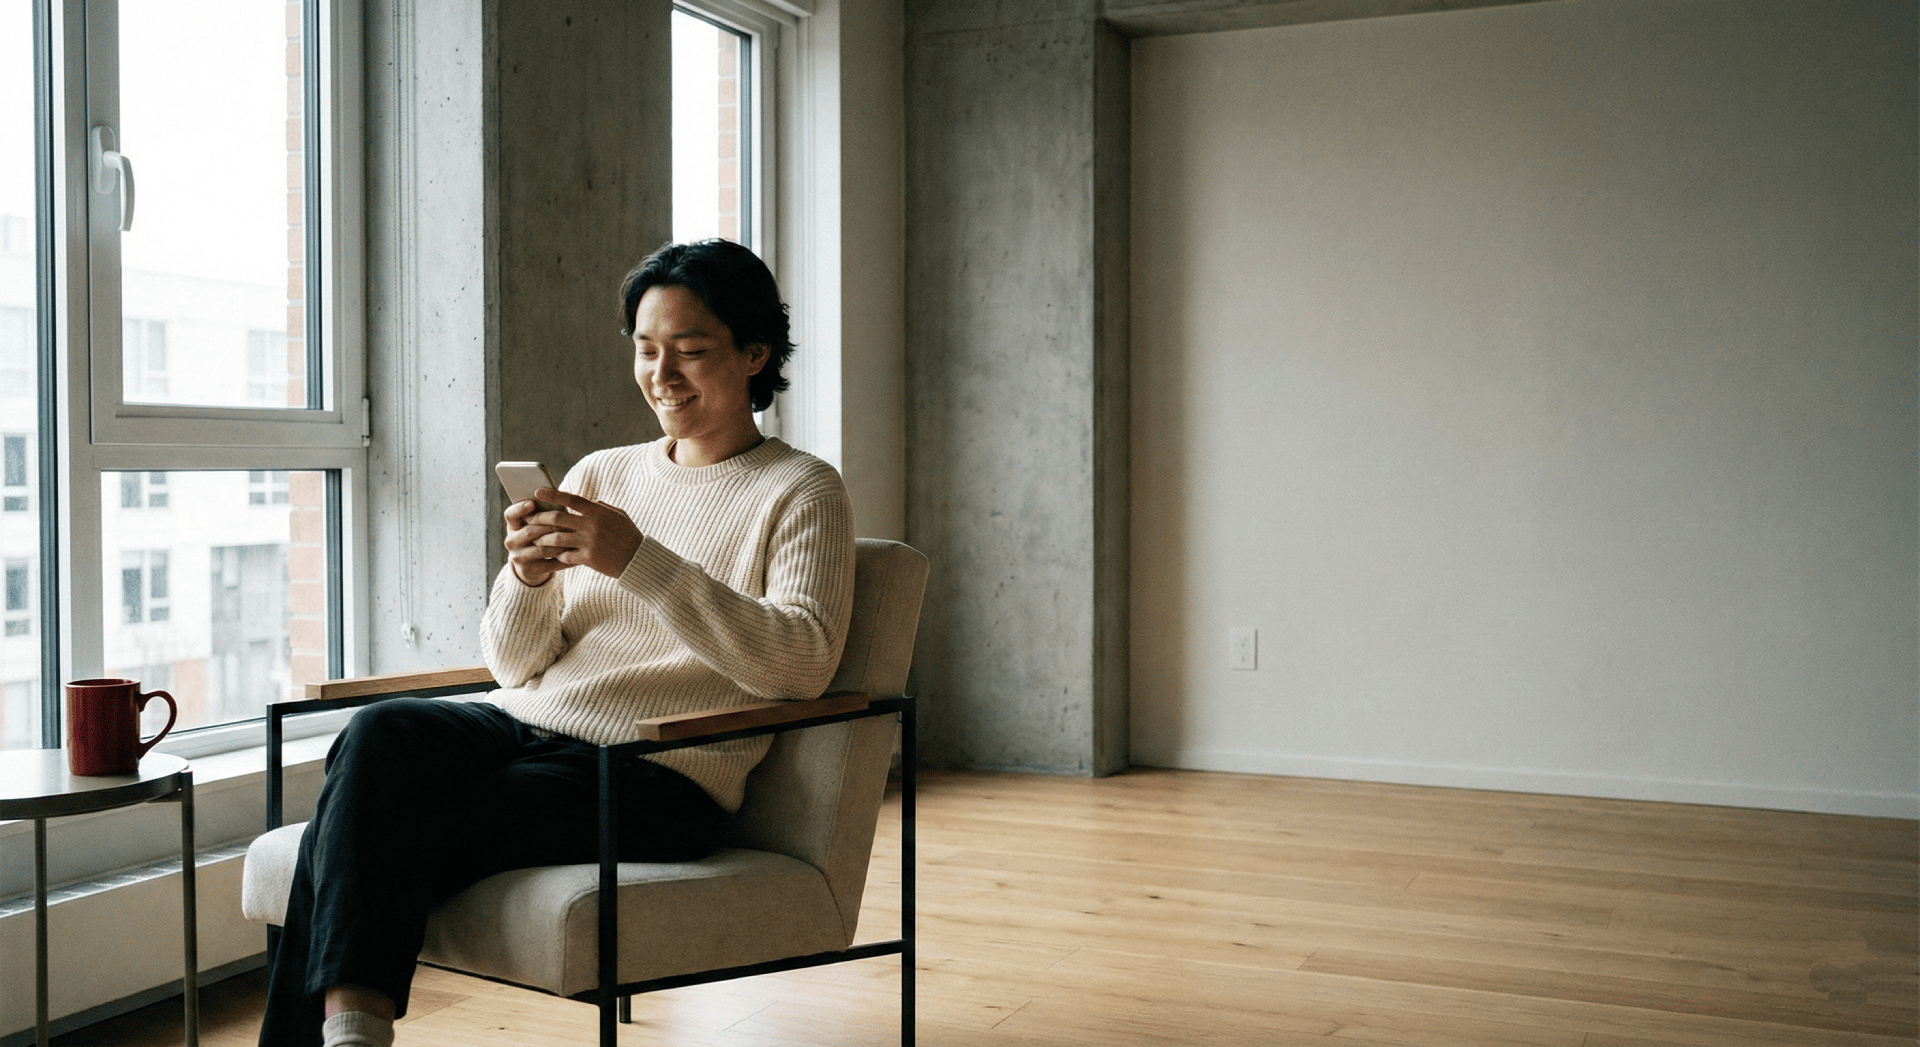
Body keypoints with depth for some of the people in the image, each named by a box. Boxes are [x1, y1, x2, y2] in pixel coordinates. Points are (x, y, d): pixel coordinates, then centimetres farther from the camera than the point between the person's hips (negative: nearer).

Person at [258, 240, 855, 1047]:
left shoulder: (802, 492, 3)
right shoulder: (599, 473, 18)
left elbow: (801, 665, -15)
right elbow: (515, 664, 15)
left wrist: (638, 560, -22)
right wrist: (526, 577, -9)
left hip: (653, 776, -5)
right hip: (519, 726, 5)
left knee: (376, 831, -24)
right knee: (377, 733, -27)